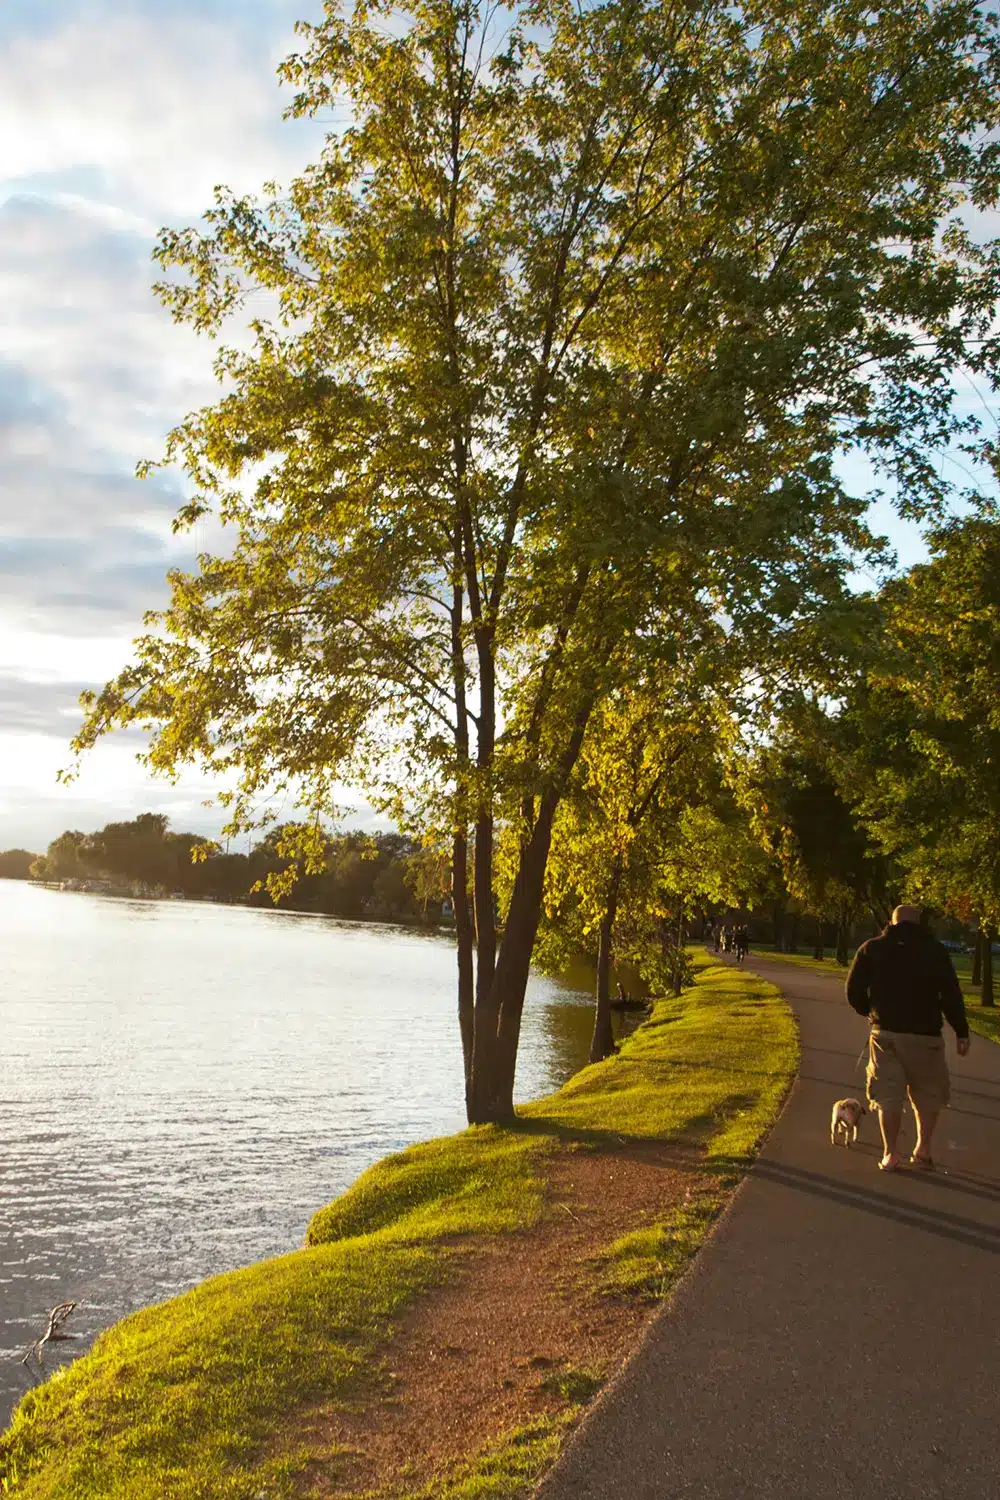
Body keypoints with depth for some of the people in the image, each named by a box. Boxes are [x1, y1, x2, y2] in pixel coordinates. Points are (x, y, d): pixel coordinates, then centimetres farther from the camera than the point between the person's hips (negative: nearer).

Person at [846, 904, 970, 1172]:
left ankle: (890, 1155, 6)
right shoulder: (935, 951, -1)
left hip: (885, 1032, 1)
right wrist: (961, 1032, -2)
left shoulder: (872, 949, 4)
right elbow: (951, 995, -7)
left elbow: (854, 990, 3)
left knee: (888, 1096, 6)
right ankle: (923, 1149, 12)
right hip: (924, 1035, -1)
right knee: (929, 1095, 15)